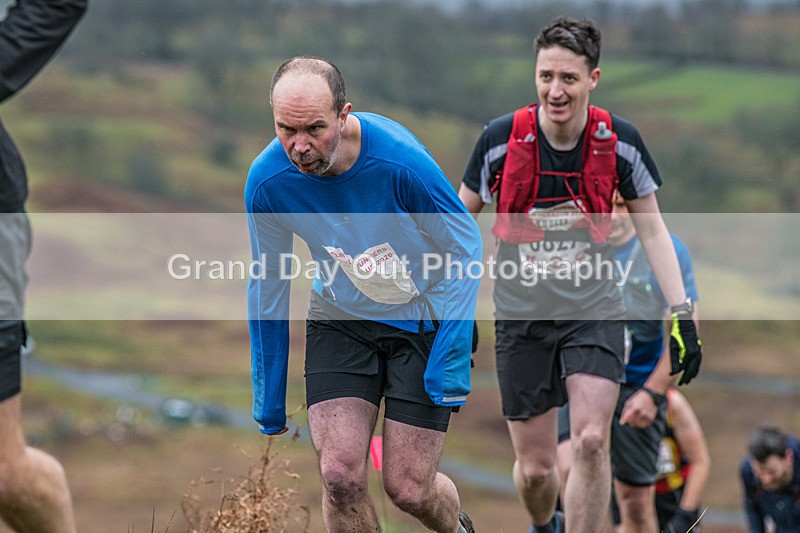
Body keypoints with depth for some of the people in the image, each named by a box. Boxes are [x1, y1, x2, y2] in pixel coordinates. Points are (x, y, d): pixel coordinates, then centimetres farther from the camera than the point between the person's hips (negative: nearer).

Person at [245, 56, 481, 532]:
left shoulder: (400, 160, -28)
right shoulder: (267, 181, -18)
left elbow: (464, 246, -13)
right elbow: (269, 285, -2)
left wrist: (452, 353, -18)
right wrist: (270, 399, 3)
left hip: (423, 319, -2)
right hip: (340, 320, 2)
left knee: (408, 489, -2)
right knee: (340, 475, -14)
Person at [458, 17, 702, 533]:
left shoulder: (620, 140, -8)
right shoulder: (500, 138, -11)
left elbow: (652, 228, 3)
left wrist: (681, 313, -2)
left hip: (595, 310, 0)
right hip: (521, 315, 0)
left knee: (591, 442, -20)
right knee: (535, 467, 4)